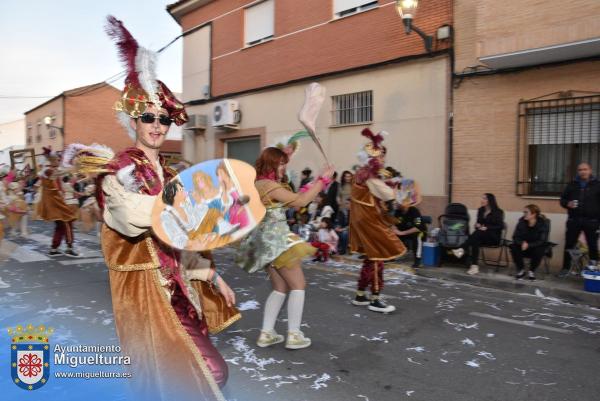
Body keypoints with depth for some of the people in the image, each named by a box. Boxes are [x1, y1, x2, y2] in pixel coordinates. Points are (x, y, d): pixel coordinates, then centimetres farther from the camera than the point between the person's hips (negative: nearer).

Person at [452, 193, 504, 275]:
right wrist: (477, 225, -6)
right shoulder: (480, 210, 12)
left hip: (494, 237, -4)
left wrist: (487, 228, -22)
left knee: (478, 233, -36)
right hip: (481, 236, 4)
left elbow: (500, 227, -10)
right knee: (475, 241, -33)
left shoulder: (498, 212, -4)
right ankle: (475, 266, -40)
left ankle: (461, 249, -44)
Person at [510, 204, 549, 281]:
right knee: (514, 247, -27)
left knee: (539, 250, -35)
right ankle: (521, 270, -5)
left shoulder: (542, 223, -16)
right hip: (524, 245, 2)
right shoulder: (522, 221, -11)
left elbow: (542, 241, -19)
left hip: (536, 246, -2)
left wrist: (528, 245, -33)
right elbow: (515, 237, -8)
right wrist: (522, 243, -30)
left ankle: (531, 271, -7)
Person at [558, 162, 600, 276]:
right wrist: (567, 204, -8)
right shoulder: (572, 185, 10)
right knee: (569, 245, 5)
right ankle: (565, 268, 13)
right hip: (574, 220, 2)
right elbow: (562, 199, 15)